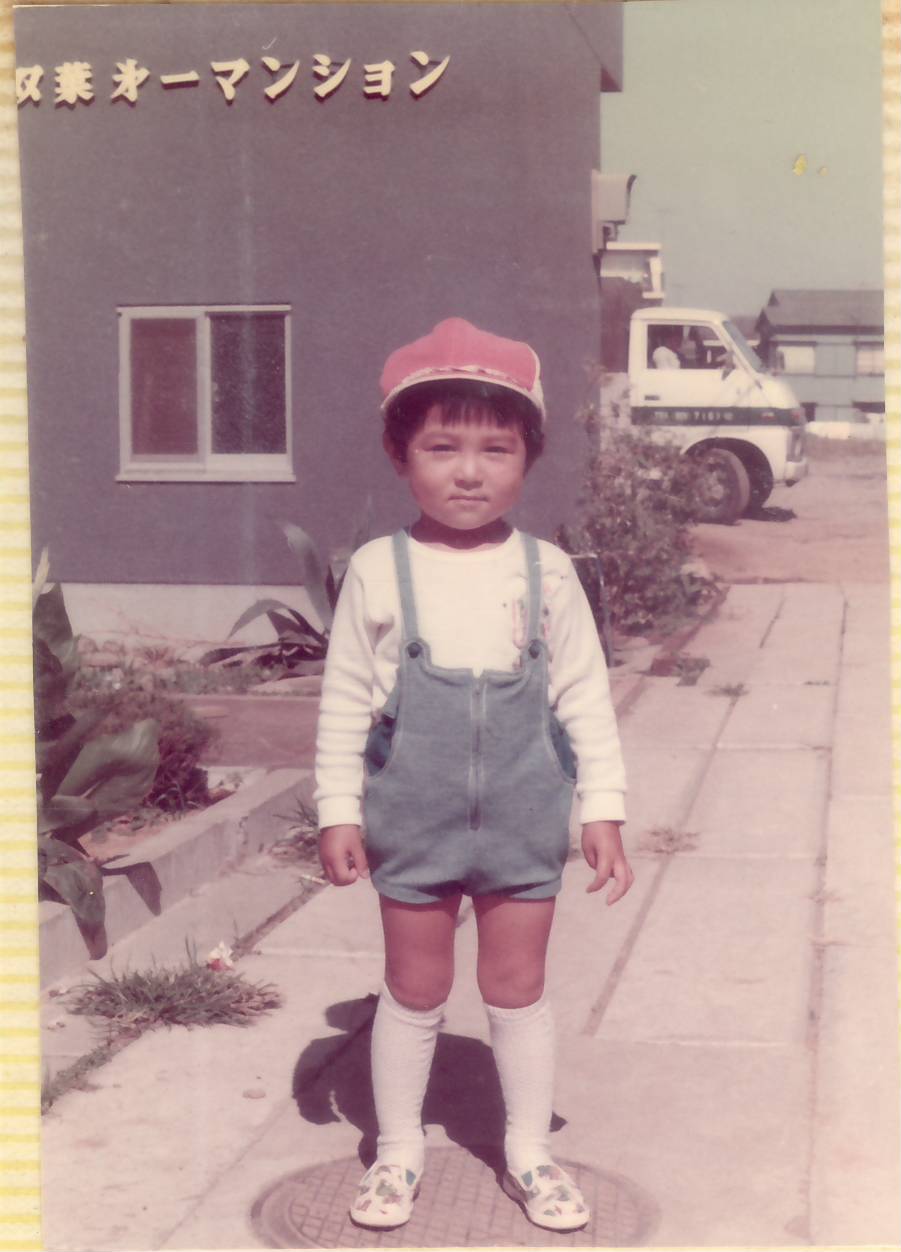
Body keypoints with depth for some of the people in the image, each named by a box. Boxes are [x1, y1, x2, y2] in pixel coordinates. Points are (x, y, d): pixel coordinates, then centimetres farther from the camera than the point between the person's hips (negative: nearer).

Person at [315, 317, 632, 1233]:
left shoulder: (546, 572, -3)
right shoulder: (378, 571, -6)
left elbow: (584, 696, 1)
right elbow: (345, 700, -2)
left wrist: (603, 808, 0)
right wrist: (337, 810, -4)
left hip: (523, 816, 1)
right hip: (414, 815, 0)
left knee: (517, 987, 12)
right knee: (414, 989, 12)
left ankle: (529, 1150, 29)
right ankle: (398, 1150, 30)